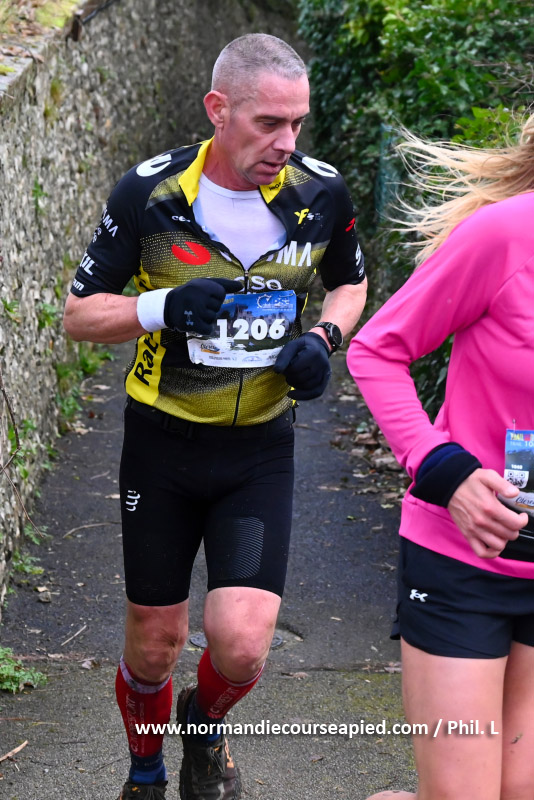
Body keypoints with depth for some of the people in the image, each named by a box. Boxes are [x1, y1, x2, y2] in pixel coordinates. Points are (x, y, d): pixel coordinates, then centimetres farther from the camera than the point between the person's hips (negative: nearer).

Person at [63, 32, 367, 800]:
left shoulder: (320, 192, -8)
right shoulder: (148, 193, -14)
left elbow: (350, 282, 12)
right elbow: (79, 314, -7)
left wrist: (323, 337, -9)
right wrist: (162, 308, -26)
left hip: (260, 448, 1)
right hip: (162, 443, 0)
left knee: (241, 643, -13)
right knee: (155, 641, 11)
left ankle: (206, 726, 25)